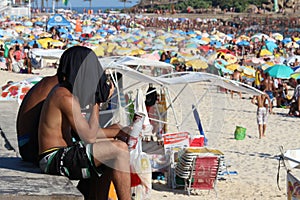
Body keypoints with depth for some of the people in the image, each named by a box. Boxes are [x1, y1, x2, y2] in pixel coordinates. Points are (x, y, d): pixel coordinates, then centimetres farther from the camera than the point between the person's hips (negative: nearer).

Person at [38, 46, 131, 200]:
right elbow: (89, 136, -16)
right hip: (56, 159, -10)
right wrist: (96, 102, -8)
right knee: (119, 149, -19)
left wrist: (117, 131, 12)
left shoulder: (61, 91, 14)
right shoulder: (66, 97, -17)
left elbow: (84, 131, 17)